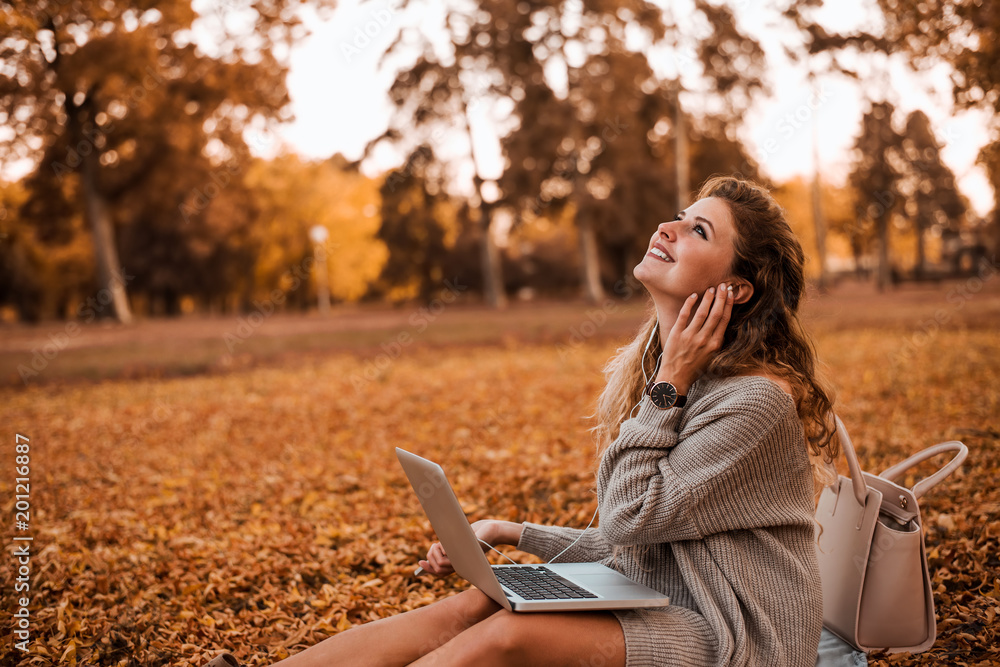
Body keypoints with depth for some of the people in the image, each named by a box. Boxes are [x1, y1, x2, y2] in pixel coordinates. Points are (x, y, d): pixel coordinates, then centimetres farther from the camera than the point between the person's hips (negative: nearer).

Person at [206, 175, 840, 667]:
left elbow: (632, 519, -18)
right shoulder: (644, 370, 10)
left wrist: (668, 386, -16)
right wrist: (511, 533, 7)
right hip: (650, 610, 7)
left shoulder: (758, 399, -17)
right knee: (475, 605, -16)